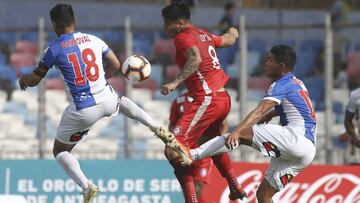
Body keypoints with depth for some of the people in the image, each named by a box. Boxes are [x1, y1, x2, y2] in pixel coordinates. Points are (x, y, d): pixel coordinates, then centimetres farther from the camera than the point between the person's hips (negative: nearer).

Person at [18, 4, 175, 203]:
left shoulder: (54, 49, -9)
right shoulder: (93, 39, 3)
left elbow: (34, 80, 0)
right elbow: (116, 65, 11)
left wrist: (23, 79, 23)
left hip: (82, 111, -4)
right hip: (107, 100, 4)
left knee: (60, 151, 16)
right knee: (121, 100, 42)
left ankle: (86, 187, -7)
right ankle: (156, 128, 24)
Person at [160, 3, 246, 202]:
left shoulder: (183, 37, -9)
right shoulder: (203, 35, 16)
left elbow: (196, 59, -29)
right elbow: (228, 40, 35)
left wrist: (176, 82, -36)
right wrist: (232, 32, 58)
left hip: (207, 100, -10)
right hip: (223, 98, 10)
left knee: (173, 150, -14)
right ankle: (235, 187, 41)